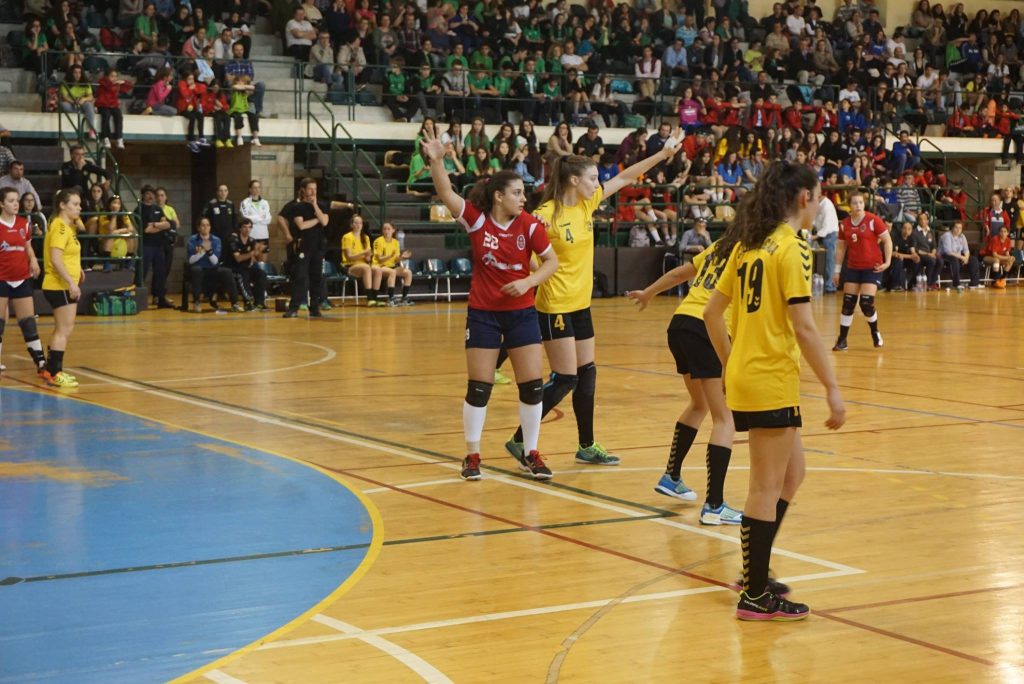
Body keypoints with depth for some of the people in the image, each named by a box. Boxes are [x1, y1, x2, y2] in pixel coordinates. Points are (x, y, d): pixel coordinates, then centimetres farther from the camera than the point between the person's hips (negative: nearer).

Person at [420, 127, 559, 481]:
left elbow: (551, 260, 1)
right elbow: (447, 194, -20)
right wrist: (436, 160, -35)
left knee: (532, 386, 1)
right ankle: (472, 455, 16)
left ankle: (530, 454, 15)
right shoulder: (477, 220, -9)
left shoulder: (529, 225, -6)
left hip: (521, 312, 2)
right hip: (483, 314, -2)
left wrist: (529, 281, -16)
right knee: (478, 387, 3)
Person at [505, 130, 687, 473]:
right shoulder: (547, 214, -17)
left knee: (587, 374, 13)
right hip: (555, 306, -8)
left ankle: (587, 446, 24)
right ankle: (520, 440, 3)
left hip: (580, 303, 8)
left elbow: (626, 177, 8)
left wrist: (663, 153, 4)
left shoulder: (587, 203, 3)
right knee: (565, 379, -8)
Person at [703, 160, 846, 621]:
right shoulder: (792, 247, -13)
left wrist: (730, 366, 20)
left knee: (790, 475, 20)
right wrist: (832, 388, -14)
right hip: (772, 382, -8)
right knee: (768, 488, 0)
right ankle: (756, 596, 8)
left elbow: (712, 312, 13)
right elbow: (803, 328, -18)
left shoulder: (749, 244, 11)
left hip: (744, 376, 8)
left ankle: (755, 570, 26)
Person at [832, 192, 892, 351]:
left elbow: (887, 240, -5)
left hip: (872, 268, -4)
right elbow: (841, 248, 12)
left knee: (866, 304, -11)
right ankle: (842, 340, 9)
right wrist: (837, 270, 10)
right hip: (853, 268, 4)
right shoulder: (844, 224, 3)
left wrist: (888, 261, -14)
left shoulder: (873, 220, -10)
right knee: (847, 304, 1)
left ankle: (875, 333, 17)